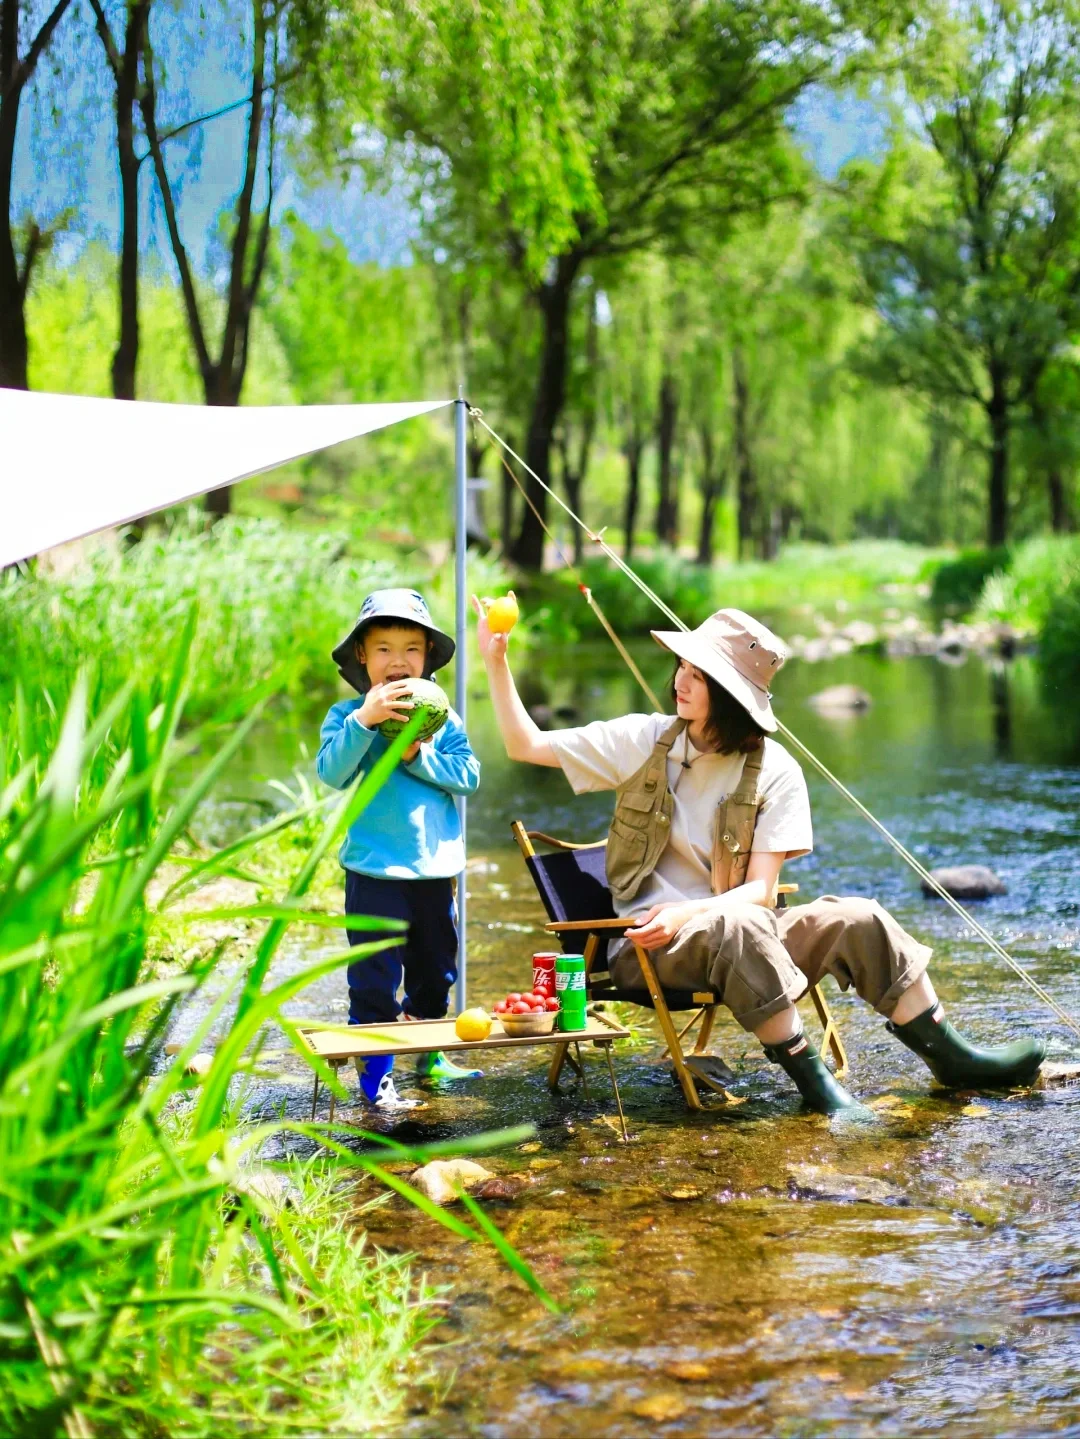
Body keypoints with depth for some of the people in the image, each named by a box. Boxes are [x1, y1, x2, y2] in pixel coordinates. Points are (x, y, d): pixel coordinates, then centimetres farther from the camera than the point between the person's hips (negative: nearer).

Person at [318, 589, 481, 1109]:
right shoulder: (346, 716, -5)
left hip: (435, 868, 4)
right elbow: (331, 772, -20)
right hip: (375, 871, -4)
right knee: (374, 981, -1)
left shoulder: (440, 716, 4)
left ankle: (429, 1057, 36)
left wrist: (419, 757, -19)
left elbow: (469, 773, -6)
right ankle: (375, 1076, 7)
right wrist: (364, 721, -31)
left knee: (435, 973, 18)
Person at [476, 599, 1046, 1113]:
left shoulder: (774, 772, -3)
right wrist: (495, 662, -8)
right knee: (739, 923, -36)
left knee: (855, 919, -21)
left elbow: (762, 889, -10)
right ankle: (810, 1077, -27)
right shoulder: (645, 741, 0)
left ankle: (951, 1057, -10)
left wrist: (685, 912, -27)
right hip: (650, 943, -2)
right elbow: (527, 746, 3)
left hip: (738, 933, 2)